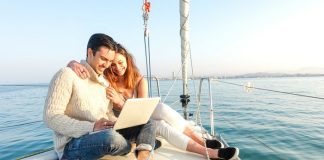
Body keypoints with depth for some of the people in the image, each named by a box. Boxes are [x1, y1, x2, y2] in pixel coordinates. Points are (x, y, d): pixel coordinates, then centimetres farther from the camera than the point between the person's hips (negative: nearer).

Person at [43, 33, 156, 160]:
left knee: (147, 124, -1)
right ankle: (144, 146, -4)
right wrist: (91, 127, -26)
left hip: (105, 136, 7)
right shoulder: (67, 75, -7)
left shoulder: (105, 81, 15)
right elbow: (51, 117, -15)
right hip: (73, 143, -6)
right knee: (111, 137, -36)